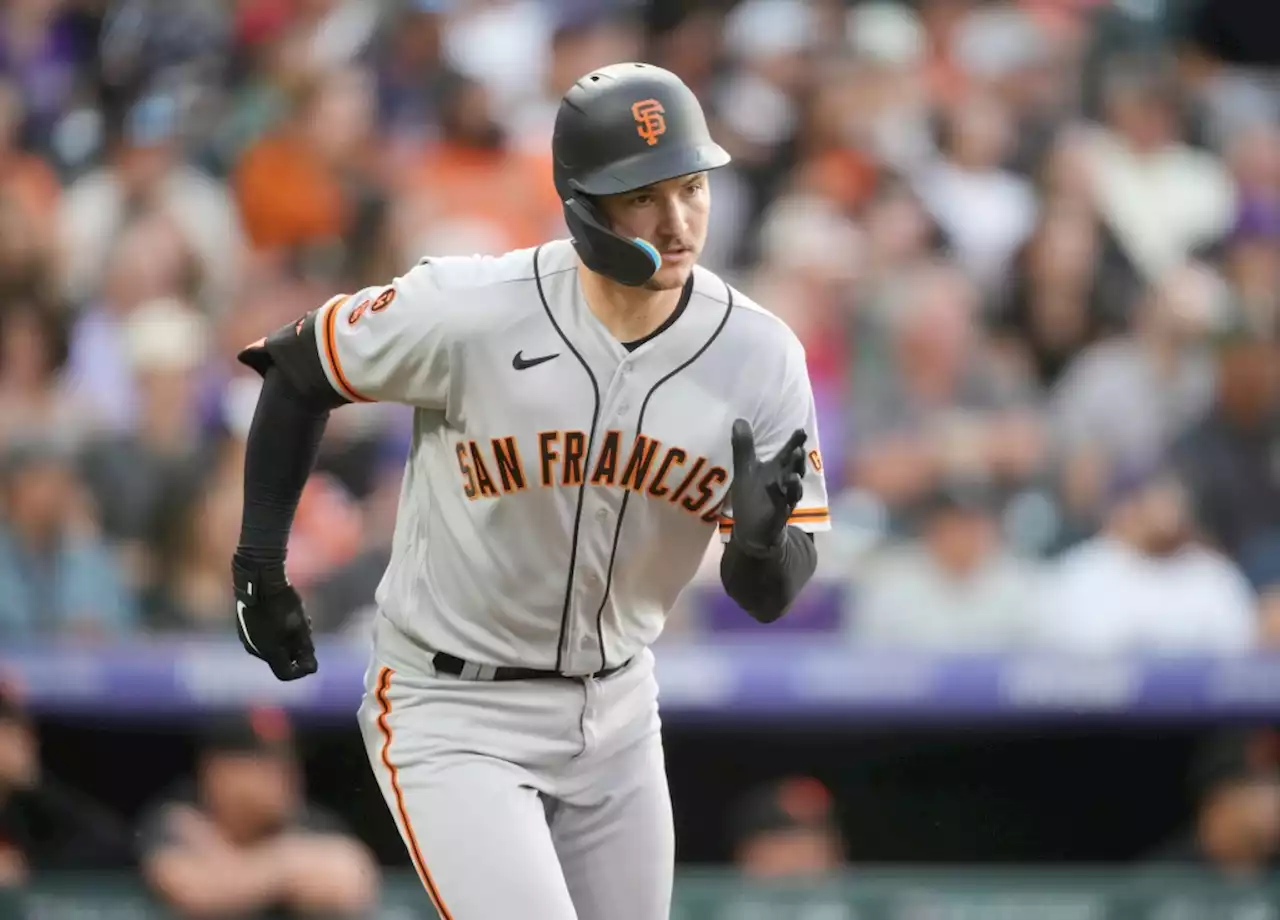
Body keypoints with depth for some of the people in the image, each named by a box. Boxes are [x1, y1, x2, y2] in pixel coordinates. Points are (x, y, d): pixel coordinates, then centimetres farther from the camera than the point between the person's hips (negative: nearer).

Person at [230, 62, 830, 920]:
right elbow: (296, 370, -3)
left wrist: (763, 541, -31)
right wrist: (260, 562, -4)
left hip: (616, 715, 5)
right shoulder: (468, 312, -21)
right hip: (453, 715, -5)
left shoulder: (760, 356, -12)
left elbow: (769, 599, -8)